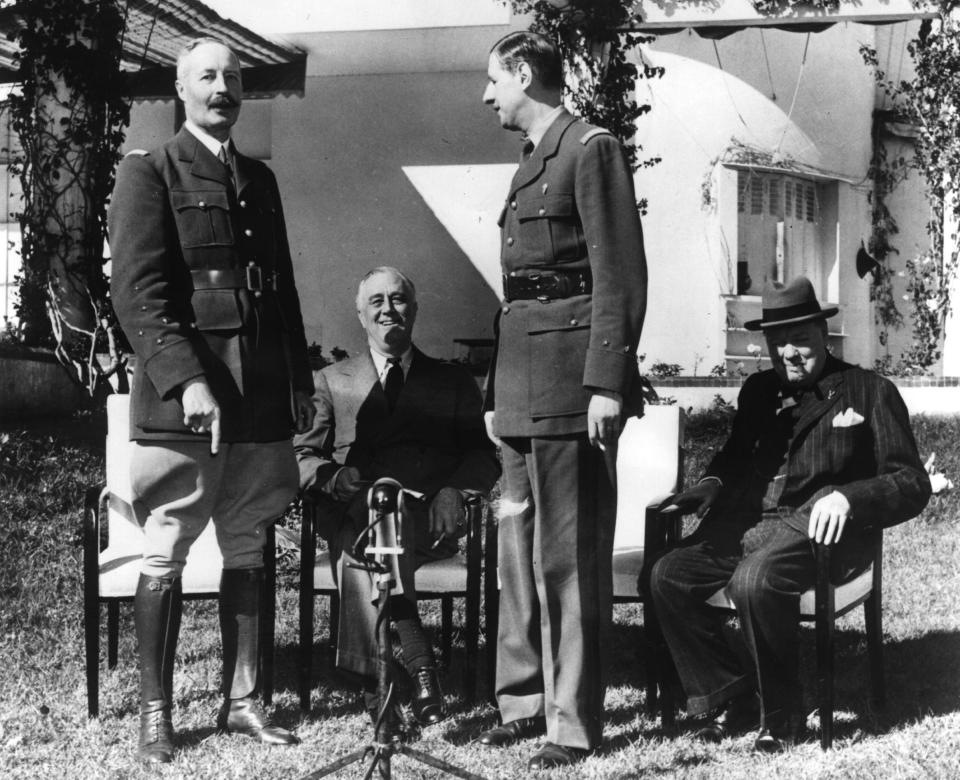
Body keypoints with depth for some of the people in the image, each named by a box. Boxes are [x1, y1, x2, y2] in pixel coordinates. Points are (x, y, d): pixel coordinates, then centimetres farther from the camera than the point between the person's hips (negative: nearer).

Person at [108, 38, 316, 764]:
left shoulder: (260, 179, 17)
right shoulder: (148, 173, -1)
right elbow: (139, 292, -11)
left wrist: (300, 379, 16)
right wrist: (187, 380, -21)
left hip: (260, 396, 6)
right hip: (182, 394, -6)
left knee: (248, 553, 8)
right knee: (165, 555, -2)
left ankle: (242, 699, 15)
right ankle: (155, 714, 4)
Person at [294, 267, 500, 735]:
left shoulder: (454, 382, 24)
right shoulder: (332, 382, 24)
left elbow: (483, 458, 13)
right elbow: (302, 457, 14)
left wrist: (454, 491, -9)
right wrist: (334, 476, -10)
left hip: (427, 520, -1)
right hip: (350, 516, 1)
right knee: (365, 524, -37)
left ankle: (375, 682, -40)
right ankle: (416, 661, -43)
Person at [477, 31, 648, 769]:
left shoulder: (591, 149, -6)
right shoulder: (532, 161, 20)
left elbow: (621, 273, -13)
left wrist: (607, 382, -19)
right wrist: (495, 391, 18)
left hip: (568, 370, -9)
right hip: (521, 378, 9)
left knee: (569, 553, -6)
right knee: (519, 541, 11)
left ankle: (573, 719, -1)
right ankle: (525, 698, 20)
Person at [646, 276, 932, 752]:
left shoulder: (871, 393, 7)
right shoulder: (758, 391, 23)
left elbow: (913, 484, 0)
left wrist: (846, 497, -19)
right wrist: (713, 484, 9)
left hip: (814, 527, -6)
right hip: (744, 524, 6)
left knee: (753, 582, -36)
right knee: (668, 576, -20)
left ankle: (779, 714, -16)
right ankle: (730, 698, -6)